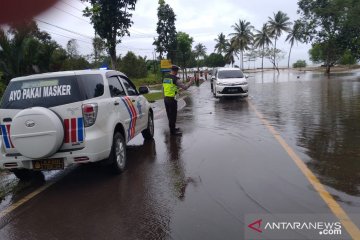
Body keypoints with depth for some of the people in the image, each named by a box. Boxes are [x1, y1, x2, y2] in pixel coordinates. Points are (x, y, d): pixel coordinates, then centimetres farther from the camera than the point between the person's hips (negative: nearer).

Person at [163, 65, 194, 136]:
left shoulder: (165, 77, 8)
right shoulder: (175, 79, -14)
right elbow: (185, 87, -13)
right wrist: (191, 82, 2)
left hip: (166, 98, 8)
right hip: (172, 99, -8)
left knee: (169, 115, 18)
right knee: (173, 115, 1)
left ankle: (172, 128, 32)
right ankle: (173, 131, 7)